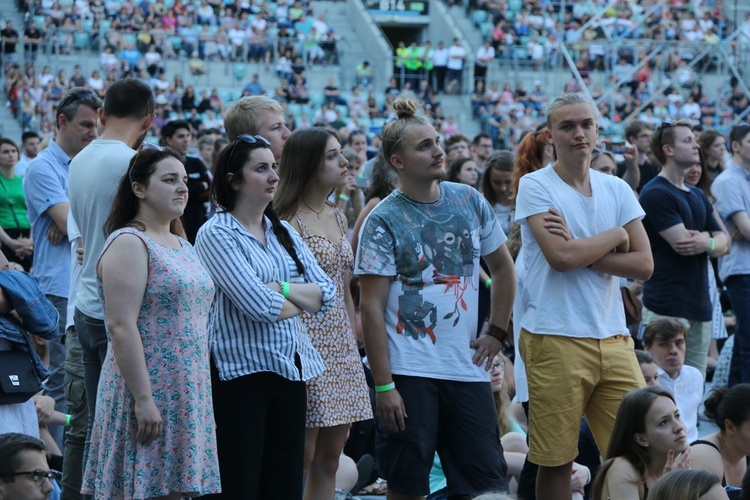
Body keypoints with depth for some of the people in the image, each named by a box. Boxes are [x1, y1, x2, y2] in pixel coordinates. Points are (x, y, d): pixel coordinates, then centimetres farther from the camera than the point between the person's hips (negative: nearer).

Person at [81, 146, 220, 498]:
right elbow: (121, 327, -18)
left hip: (187, 392, 8)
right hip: (150, 391, -8)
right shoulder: (129, 244, -10)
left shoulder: (181, 245, 17)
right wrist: (143, 399, -23)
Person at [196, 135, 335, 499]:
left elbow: (327, 293, 5)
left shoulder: (284, 233, 14)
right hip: (240, 371, -7)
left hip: (290, 369, 7)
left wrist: (281, 288, -11)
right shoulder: (216, 233, -7)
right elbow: (258, 305, -18)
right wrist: (304, 299, 0)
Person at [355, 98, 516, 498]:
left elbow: (503, 268, 20)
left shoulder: (470, 202, 7)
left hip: (467, 368, 4)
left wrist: (496, 333, 10)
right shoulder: (383, 222, -6)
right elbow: (371, 307, -9)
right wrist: (383, 386, -14)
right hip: (408, 374, -4)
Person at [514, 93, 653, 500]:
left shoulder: (616, 190, 12)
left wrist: (580, 251, -8)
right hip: (556, 340, -5)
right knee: (556, 461, 2)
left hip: (614, 339, 5)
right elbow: (560, 257, -15)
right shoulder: (535, 186, -2)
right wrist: (616, 235, -1)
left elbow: (644, 265, 4)